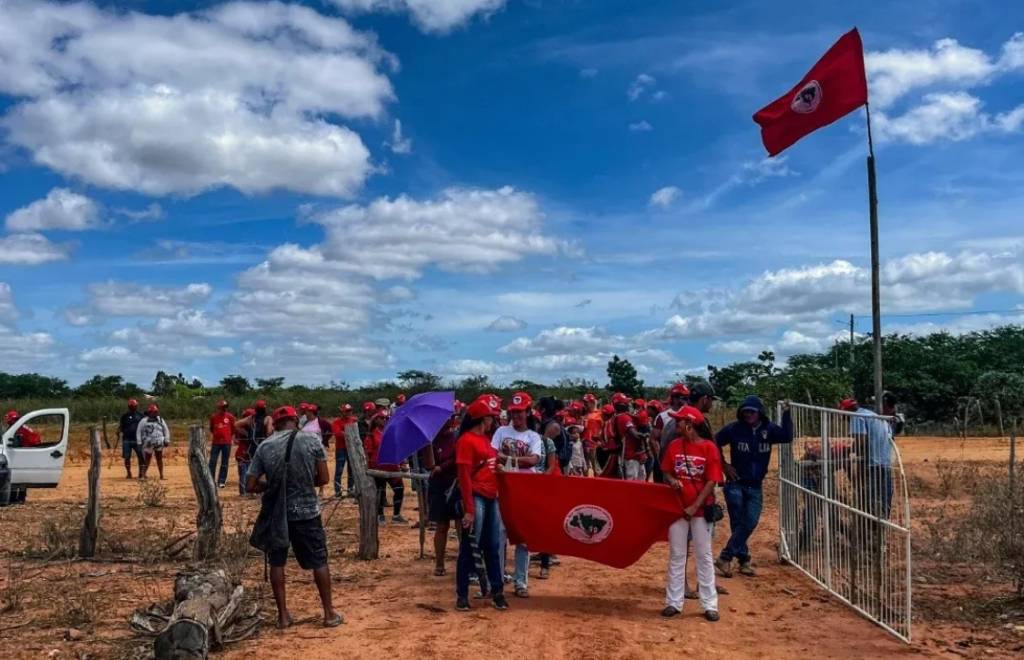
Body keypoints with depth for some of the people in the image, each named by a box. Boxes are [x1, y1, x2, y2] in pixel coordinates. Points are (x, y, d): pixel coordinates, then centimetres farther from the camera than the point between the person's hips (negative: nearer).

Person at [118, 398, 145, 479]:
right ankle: (128, 473, 12)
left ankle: (141, 472, 3)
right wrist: (119, 431, -11)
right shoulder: (125, 416, 8)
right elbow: (121, 426, 9)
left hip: (138, 439, 0)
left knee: (141, 456, -5)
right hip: (127, 439, 0)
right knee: (127, 457, 2)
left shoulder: (140, 415, 10)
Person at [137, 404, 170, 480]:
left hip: (159, 443, 3)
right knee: (147, 460, -3)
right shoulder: (144, 421, -1)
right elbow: (139, 431, 0)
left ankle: (161, 475, 10)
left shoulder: (160, 420, 10)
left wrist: (166, 440, 8)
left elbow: (166, 430, 14)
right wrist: (139, 442, -5)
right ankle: (142, 475, 2)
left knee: (159, 459, 7)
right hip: (148, 443, -3)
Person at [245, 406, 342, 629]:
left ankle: (283, 615, 19)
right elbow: (324, 478, -5)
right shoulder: (312, 441, -7)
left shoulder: (264, 447, -5)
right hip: (307, 511, -1)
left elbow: (250, 485, -4)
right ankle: (329, 613, 17)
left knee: (277, 563, 15)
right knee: (319, 561, 11)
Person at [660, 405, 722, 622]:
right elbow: (666, 472, 11)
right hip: (677, 508, 3)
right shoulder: (673, 446, 2)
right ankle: (674, 603, 15)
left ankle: (710, 605, 11)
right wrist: (671, 480, -13)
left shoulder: (709, 447, -10)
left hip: (700, 509, -3)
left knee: (704, 556, 4)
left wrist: (694, 506, -17)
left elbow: (712, 481, -11)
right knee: (676, 556, 8)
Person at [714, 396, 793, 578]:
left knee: (750, 523, -1)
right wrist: (724, 465, -3)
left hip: (755, 487, 3)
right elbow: (714, 444, -1)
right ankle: (743, 559, 8)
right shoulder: (733, 429, -10)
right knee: (738, 523, -3)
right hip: (735, 483, -3)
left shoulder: (768, 429, -3)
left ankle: (725, 558, 9)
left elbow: (787, 437, -20)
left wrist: (786, 413, -27)